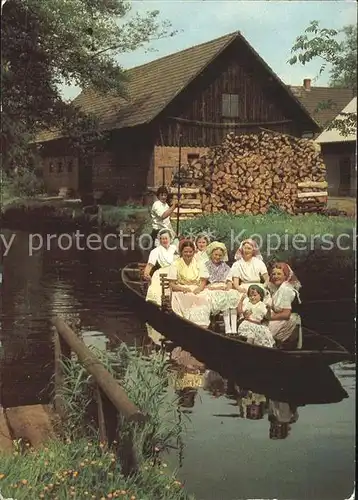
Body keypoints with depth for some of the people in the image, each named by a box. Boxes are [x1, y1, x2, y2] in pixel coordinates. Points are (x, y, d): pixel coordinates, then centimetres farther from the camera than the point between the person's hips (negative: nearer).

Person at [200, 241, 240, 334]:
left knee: (234, 296, -31)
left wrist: (228, 287, -10)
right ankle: (227, 329, -38)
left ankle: (234, 329, -38)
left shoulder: (225, 267, 21)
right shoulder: (206, 266, 10)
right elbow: (203, 284, 2)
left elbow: (229, 282, 13)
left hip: (224, 290, 3)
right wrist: (214, 287, -12)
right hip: (212, 291, -3)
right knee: (224, 298, -35)